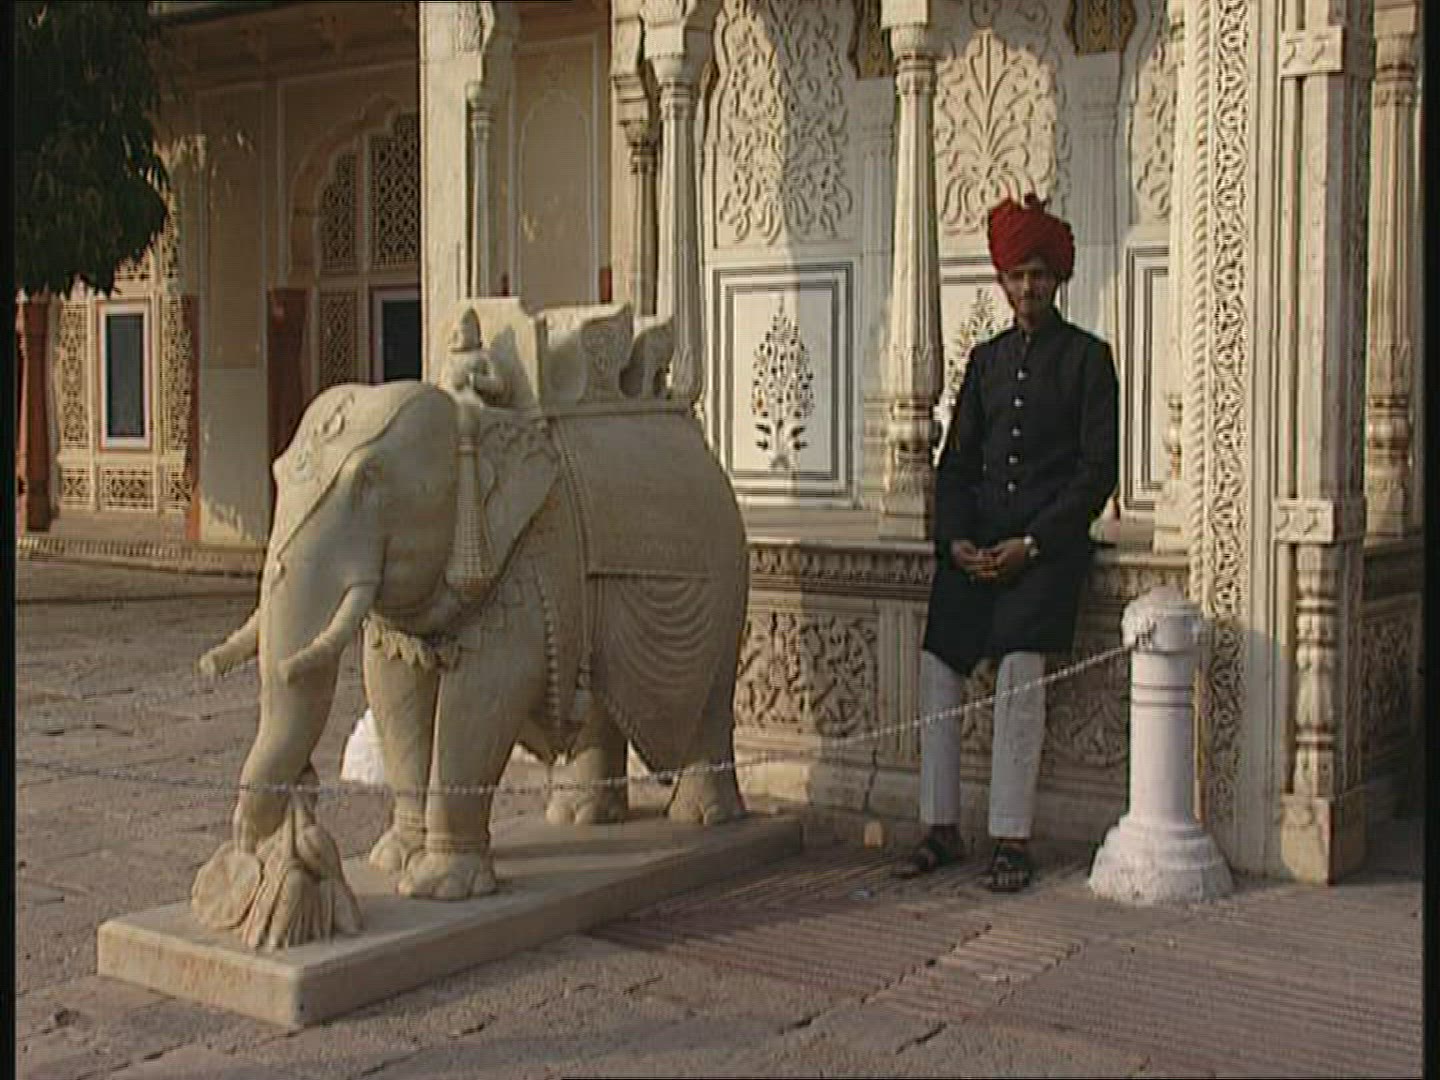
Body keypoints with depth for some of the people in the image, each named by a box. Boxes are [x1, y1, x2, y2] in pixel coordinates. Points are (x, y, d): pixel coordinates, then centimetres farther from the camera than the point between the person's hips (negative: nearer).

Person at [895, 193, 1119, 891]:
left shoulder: (1088, 357, 5)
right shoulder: (986, 360, 18)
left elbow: (1099, 469, -2)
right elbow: (955, 461, 15)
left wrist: (1032, 543, -12)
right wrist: (956, 538, -3)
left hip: (1050, 539, -4)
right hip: (977, 537, 5)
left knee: (1020, 663, -21)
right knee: (939, 663, -8)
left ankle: (1011, 839, -14)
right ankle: (941, 828, 2)